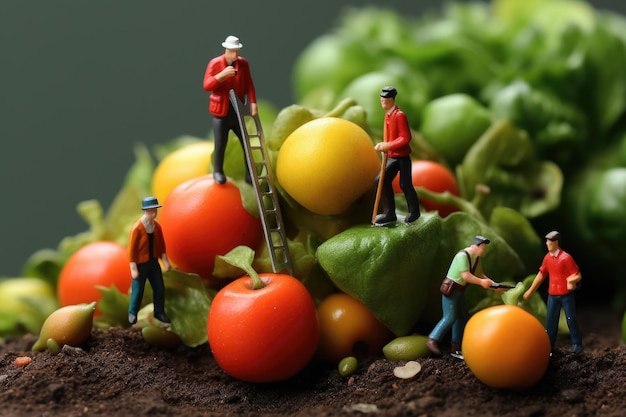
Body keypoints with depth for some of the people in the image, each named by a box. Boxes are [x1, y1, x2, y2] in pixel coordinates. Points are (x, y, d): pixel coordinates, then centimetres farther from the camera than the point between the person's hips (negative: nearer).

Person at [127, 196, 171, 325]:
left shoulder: (157, 226, -1)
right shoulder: (137, 228, -19)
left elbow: (161, 244, 9)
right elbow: (132, 249, -16)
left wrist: (165, 260, -1)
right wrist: (134, 268, -16)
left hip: (154, 262, 6)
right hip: (141, 264, -6)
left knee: (159, 288, 8)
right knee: (138, 290, 6)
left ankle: (159, 312, 24)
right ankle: (132, 313, 25)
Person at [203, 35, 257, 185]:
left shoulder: (243, 63, 0)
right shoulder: (215, 63, -9)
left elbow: (249, 84, 0)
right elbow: (207, 85, -15)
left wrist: (253, 102, -12)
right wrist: (223, 74, -28)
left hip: (238, 112, 3)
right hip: (221, 112, -3)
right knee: (220, 145, -1)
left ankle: (250, 175, 18)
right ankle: (218, 172, 22)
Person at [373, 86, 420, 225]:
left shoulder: (399, 115, -17)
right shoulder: (387, 115, 10)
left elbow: (405, 138, -21)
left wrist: (388, 145, -25)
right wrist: (383, 145, 1)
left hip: (402, 157, -8)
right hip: (391, 156, 9)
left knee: (405, 184, -1)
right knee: (382, 180, 2)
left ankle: (414, 212, 19)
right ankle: (389, 213, 10)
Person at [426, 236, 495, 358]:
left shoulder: (476, 257, 9)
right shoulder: (463, 255, -22)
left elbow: (479, 273, 15)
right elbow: (466, 276, -26)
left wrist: (490, 281, 0)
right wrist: (481, 282, -15)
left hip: (458, 290, 10)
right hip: (450, 288, -10)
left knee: (462, 317, 8)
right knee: (450, 318, -16)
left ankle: (456, 348, 11)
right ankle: (432, 341, -14)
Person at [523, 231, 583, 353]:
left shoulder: (566, 258, -14)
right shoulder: (547, 257, 4)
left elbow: (578, 276, -11)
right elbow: (541, 275, 14)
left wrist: (572, 280, -34)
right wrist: (530, 291, 17)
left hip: (566, 295, -5)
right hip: (552, 295, 5)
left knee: (571, 319, 1)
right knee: (550, 320, 6)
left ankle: (577, 344, 15)